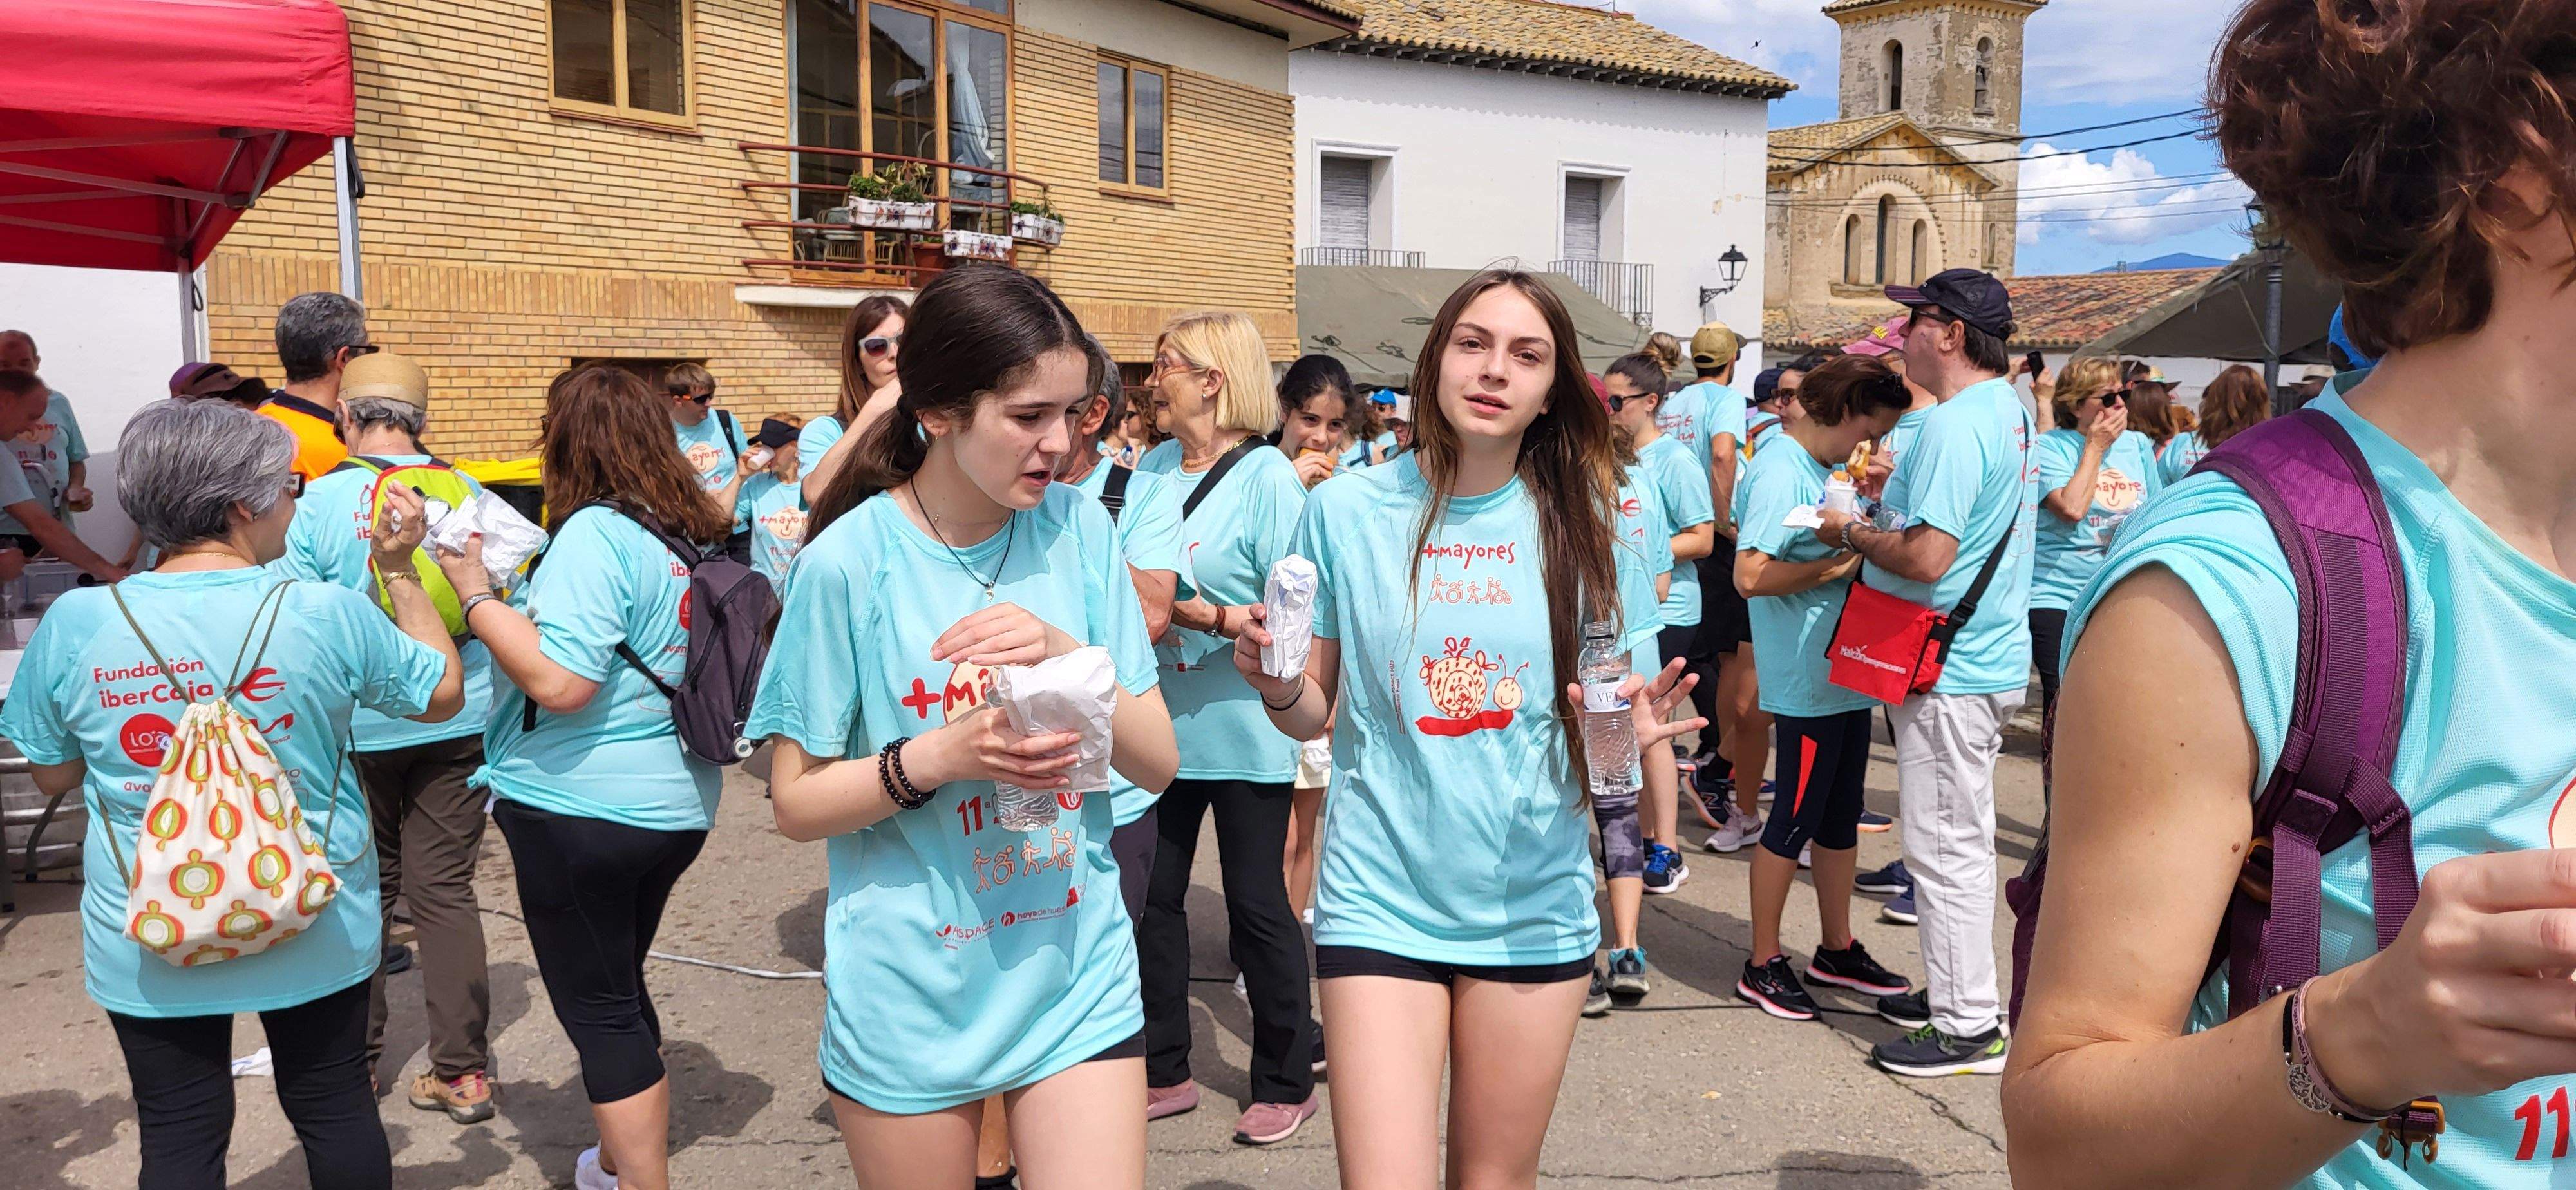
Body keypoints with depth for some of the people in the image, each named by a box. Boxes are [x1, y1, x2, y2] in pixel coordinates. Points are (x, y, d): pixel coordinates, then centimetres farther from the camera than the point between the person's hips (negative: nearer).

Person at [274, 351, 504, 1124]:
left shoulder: (322, 500, -10)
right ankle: (463, 1072, 7)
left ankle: (355, 1054, 28)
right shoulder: (468, 494, -5)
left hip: (356, 724, -1)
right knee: (446, 888, 6)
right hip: (458, 718, 1)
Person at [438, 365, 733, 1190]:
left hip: (581, 810, -9)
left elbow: (561, 680, -25)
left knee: (600, 1011, 3)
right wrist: (515, 584, 21)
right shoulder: (689, 535, 7)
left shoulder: (595, 533, -17)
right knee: (620, 993, 23)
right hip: (675, 805, 9)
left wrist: (475, 594, -14)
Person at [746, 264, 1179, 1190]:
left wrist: (1070, 658, -19)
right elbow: (796, 801, -6)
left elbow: (1157, 763, -2)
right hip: (913, 1001, -2)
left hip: (1078, 979, 2)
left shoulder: (1079, 531, -4)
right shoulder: (851, 564, -13)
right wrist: (939, 756, -22)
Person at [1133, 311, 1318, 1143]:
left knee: (1256, 904, 5)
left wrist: (1206, 615, -25)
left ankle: (1286, 1082, 22)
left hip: (1241, 727, -6)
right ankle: (1164, 1070, 29)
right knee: (1151, 896, 12)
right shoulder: (1153, 466, 7)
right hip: (1161, 723, 6)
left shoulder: (1266, 476, -10)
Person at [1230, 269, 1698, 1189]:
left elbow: (1622, 705, 7)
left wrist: (1633, 732, -15)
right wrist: (1276, 685, -17)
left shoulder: (1583, 526, 0)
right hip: (1382, 902, -1)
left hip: (1535, 906, 2)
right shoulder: (1347, 510, -3)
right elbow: (1313, 714, 4)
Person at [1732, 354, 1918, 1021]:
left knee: (1842, 815, 17)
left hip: (1847, 674, 10)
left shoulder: (1830, 469, 13)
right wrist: (1834, 566, -19)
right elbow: (1751, 574, -24)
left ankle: (1837, 950, 30)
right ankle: (1763, 966, 11)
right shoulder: (1779, 472, -16)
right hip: (1805, 683, -10)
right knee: (1796, 821, -1)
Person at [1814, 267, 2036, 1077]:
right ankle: (1955, 990, 31)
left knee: (1946, 847, -2)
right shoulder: (2010, 407, 12)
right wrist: (1900, 491, 12)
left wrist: (1851, 534, -11)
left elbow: (1927, 557, -27)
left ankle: (1969, 1028, 8)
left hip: (1950, 670, -10)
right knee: (1962, 841, 19)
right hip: (1989, 655, 11)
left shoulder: (1956, 425, -21)